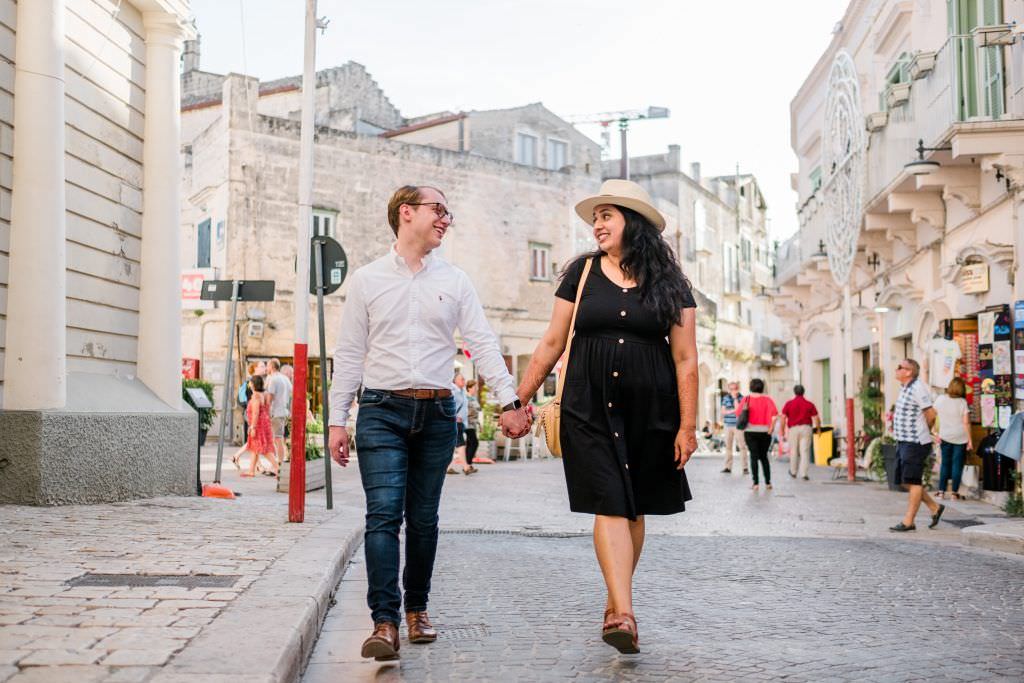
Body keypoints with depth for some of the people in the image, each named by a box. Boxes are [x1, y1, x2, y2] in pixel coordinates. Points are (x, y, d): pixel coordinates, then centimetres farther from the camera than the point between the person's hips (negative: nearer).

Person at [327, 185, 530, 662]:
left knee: (423, 519, 9)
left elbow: (483, 345, 5)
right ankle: (385, 622, -10)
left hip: (437, 414, 2)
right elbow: (350, 354, 7)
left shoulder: (454, 282, 10)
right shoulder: (367, 280, 6)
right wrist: (337, 420, 3)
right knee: (384, 514, -12)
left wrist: (510, 401, -5)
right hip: (382, 412, -2)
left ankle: (417, 609, 24)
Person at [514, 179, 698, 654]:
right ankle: (624, 613, -15)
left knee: (634, 508, 9)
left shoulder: (668, 283, 4)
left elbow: (685, 359, 2)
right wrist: (519, 399, 6)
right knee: (610, 506, -10)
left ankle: (614, 605, 25)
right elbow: (552, 344, 9)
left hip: (648, 413, 1)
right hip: (589, 409, 0)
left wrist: (687, 425, -3)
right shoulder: (582, 273, 6)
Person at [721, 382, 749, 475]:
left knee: (742, 446, -6)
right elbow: (723, 411, 4)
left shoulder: (741, 398, -1)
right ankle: (728, 467, 9)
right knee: (728, 446, 4)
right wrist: (733, 411, -9)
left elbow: (738, 409, -13)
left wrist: (735, 397, -13)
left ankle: (745, 467, -3)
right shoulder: (725, 398, 9)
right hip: (728, 425, 3)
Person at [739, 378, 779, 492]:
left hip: (750, 431, -1)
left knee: (754, 456, 2)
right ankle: (768, 482, 14)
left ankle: (756, 483, -3)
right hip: (764, 432, 1)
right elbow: (774, 416, -14)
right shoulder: (768, 400, -2)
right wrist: (770, 429, -5)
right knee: (764, 457, 15)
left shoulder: (746, 399, -1)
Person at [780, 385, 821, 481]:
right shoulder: (809, 404, 3)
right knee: (805, 451, 0)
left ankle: (793, 472, 27)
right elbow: (817, 418, 0)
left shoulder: (789, 403, 2)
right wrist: (818, 428, 15)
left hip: (793, 429, 0)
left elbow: (783, 418, -3)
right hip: (806, 428, 0)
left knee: (793, 451, 13)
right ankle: (803, 474, -6)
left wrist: (782, 431, 2)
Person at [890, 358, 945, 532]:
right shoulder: (906, 388, 13)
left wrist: (924, 433, 1)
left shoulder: (917, 388, -15)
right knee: (906, 482, 13)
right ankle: (935, 508, 24)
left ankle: (908, 521, 1)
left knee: (912, 481, -4)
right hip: (904, 441, 10)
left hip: (915, 443, -10)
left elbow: (931, 414, -14)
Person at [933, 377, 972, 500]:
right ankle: (955, 492, 5)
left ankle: (941, 491, 9)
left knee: (945, 463, 12)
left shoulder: (940, 399, -1)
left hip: (945, 437, 2)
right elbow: (966, 422, -11)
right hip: (960, 438, -2)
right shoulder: (962, 402, -9)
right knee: (957, 464, 4)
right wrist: (970, 439, -6)